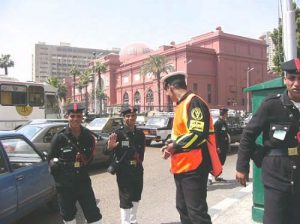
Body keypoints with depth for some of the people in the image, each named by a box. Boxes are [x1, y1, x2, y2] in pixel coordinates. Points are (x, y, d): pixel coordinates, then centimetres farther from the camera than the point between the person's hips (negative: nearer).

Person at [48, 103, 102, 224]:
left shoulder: (88, 135, -2)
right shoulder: (59, 137, -10)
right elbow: (50, 158, 0)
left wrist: (87, 161, -1)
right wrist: (54, 163, -14)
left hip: (83, 181, 1)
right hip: (64, 184, -1)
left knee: (93, 214, 2)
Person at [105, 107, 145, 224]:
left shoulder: (140, 134, 3)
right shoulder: (118, 133, -13)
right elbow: (107, 152, -21)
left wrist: (139, 158, 4)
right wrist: (110, 147, -41)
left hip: (138, 170, 6)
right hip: (123, 171, -6)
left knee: (136, 196, 20)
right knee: (126, 199, -2)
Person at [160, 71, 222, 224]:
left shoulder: (193, 102, -14)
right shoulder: (181, 104, 16)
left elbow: (198, 135, -25)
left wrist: (174, 145, -14)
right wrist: (171, 146, 8)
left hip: (193, 168, -10)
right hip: (182, 167, 10)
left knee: (196, 211, -3)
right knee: (183, 208, 19)